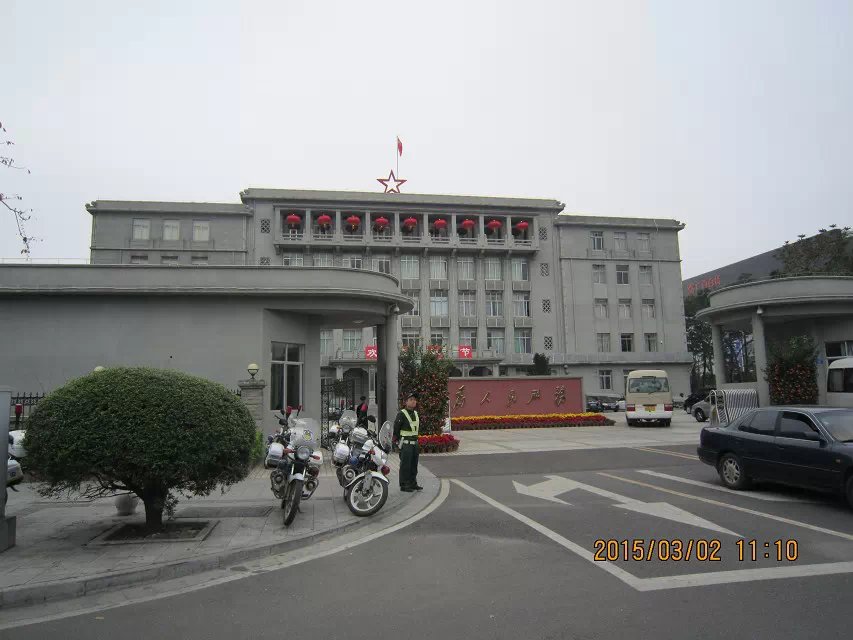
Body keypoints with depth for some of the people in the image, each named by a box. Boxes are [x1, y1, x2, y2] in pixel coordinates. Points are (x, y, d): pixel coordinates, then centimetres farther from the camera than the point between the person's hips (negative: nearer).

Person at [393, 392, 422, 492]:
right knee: (405, 465, -5)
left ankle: (413, 483, 21)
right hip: (406, 443, -8)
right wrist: (398, 439, -5)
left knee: (414, 464, 12)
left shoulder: (415, 413, 13)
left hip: (415, 442, 8)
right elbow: (396, 427, -10)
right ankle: (404, 485, 2)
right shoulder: (402, 414, -12)